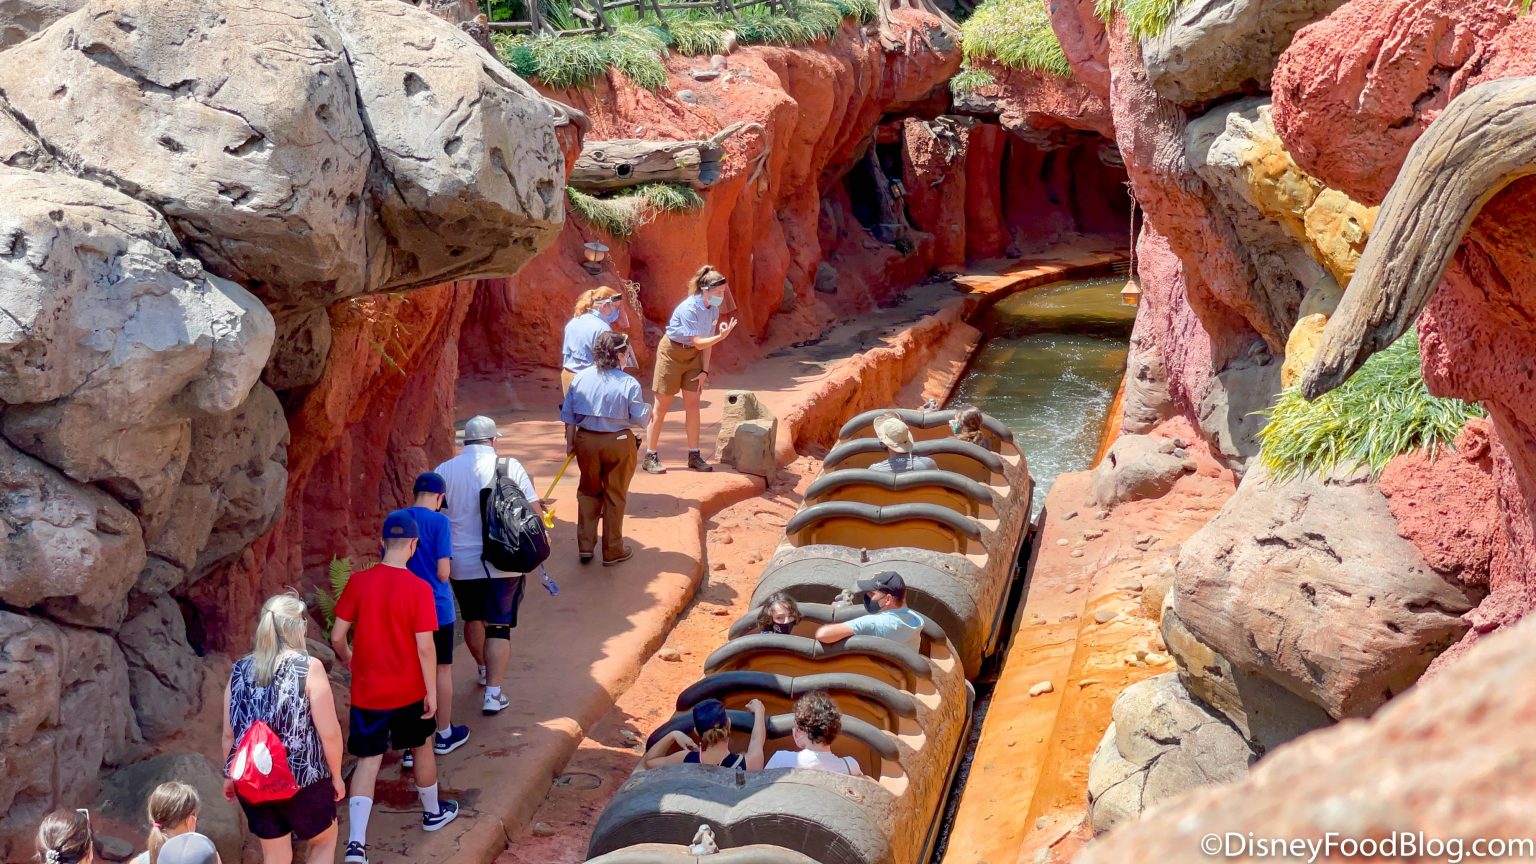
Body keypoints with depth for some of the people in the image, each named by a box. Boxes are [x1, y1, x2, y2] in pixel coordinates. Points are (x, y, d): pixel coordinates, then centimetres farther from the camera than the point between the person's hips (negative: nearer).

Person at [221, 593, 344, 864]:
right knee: (324, 840, 22)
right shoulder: (309, 668, -14)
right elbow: (329, 733, -14)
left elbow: (229, 734, 6)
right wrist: (336, 776, 0)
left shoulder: (240, 670, -1)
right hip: (302, 780, -4)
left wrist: (230, 776, 20)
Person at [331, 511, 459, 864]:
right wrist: (432, 692, -6)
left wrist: (348, 660, 16)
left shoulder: (358, 582, -8)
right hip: (408, 689, -1)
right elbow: (425, 647, -16)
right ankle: (433, 812, 42)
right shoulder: (418, 589, -17)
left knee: (367, 761, 5)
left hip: (367, 690, 2)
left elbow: (337, 637, -4)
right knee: (421, 747, 22)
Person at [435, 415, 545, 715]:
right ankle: (493, 693, -4)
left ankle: (483, 670, 44)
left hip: (461, 563, 3)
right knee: (499, 626, 4)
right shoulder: (509, 466, -6)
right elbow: (535, 512, -6)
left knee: (473, 617, 24)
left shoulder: (445, 471, -1)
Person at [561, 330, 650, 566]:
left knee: (588, 492, 20)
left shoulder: (581, 377, -5)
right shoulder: (629, 383, -16)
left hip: (586, 440, 3)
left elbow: (568, 414, 1)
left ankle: (585, 546, 21)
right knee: (615, 496, 11)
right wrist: (648, 410, 12)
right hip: (618, 442, -3)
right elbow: (639, 419, -10)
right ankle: (612, 551, 20)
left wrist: (570, 441, 11)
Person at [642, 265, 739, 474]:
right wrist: (721, 336, -41)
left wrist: (705, 371, -1)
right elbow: (698, 342, -29)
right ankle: (650, 457, 5)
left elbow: (706, 342, 1)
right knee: (662, 406, -1)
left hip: (693, 356, 6)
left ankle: (694, 456, 9)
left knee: (693, 403, 3)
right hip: (672, 353, -6)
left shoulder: (713, 310, -6)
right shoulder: (689, 309, -27)